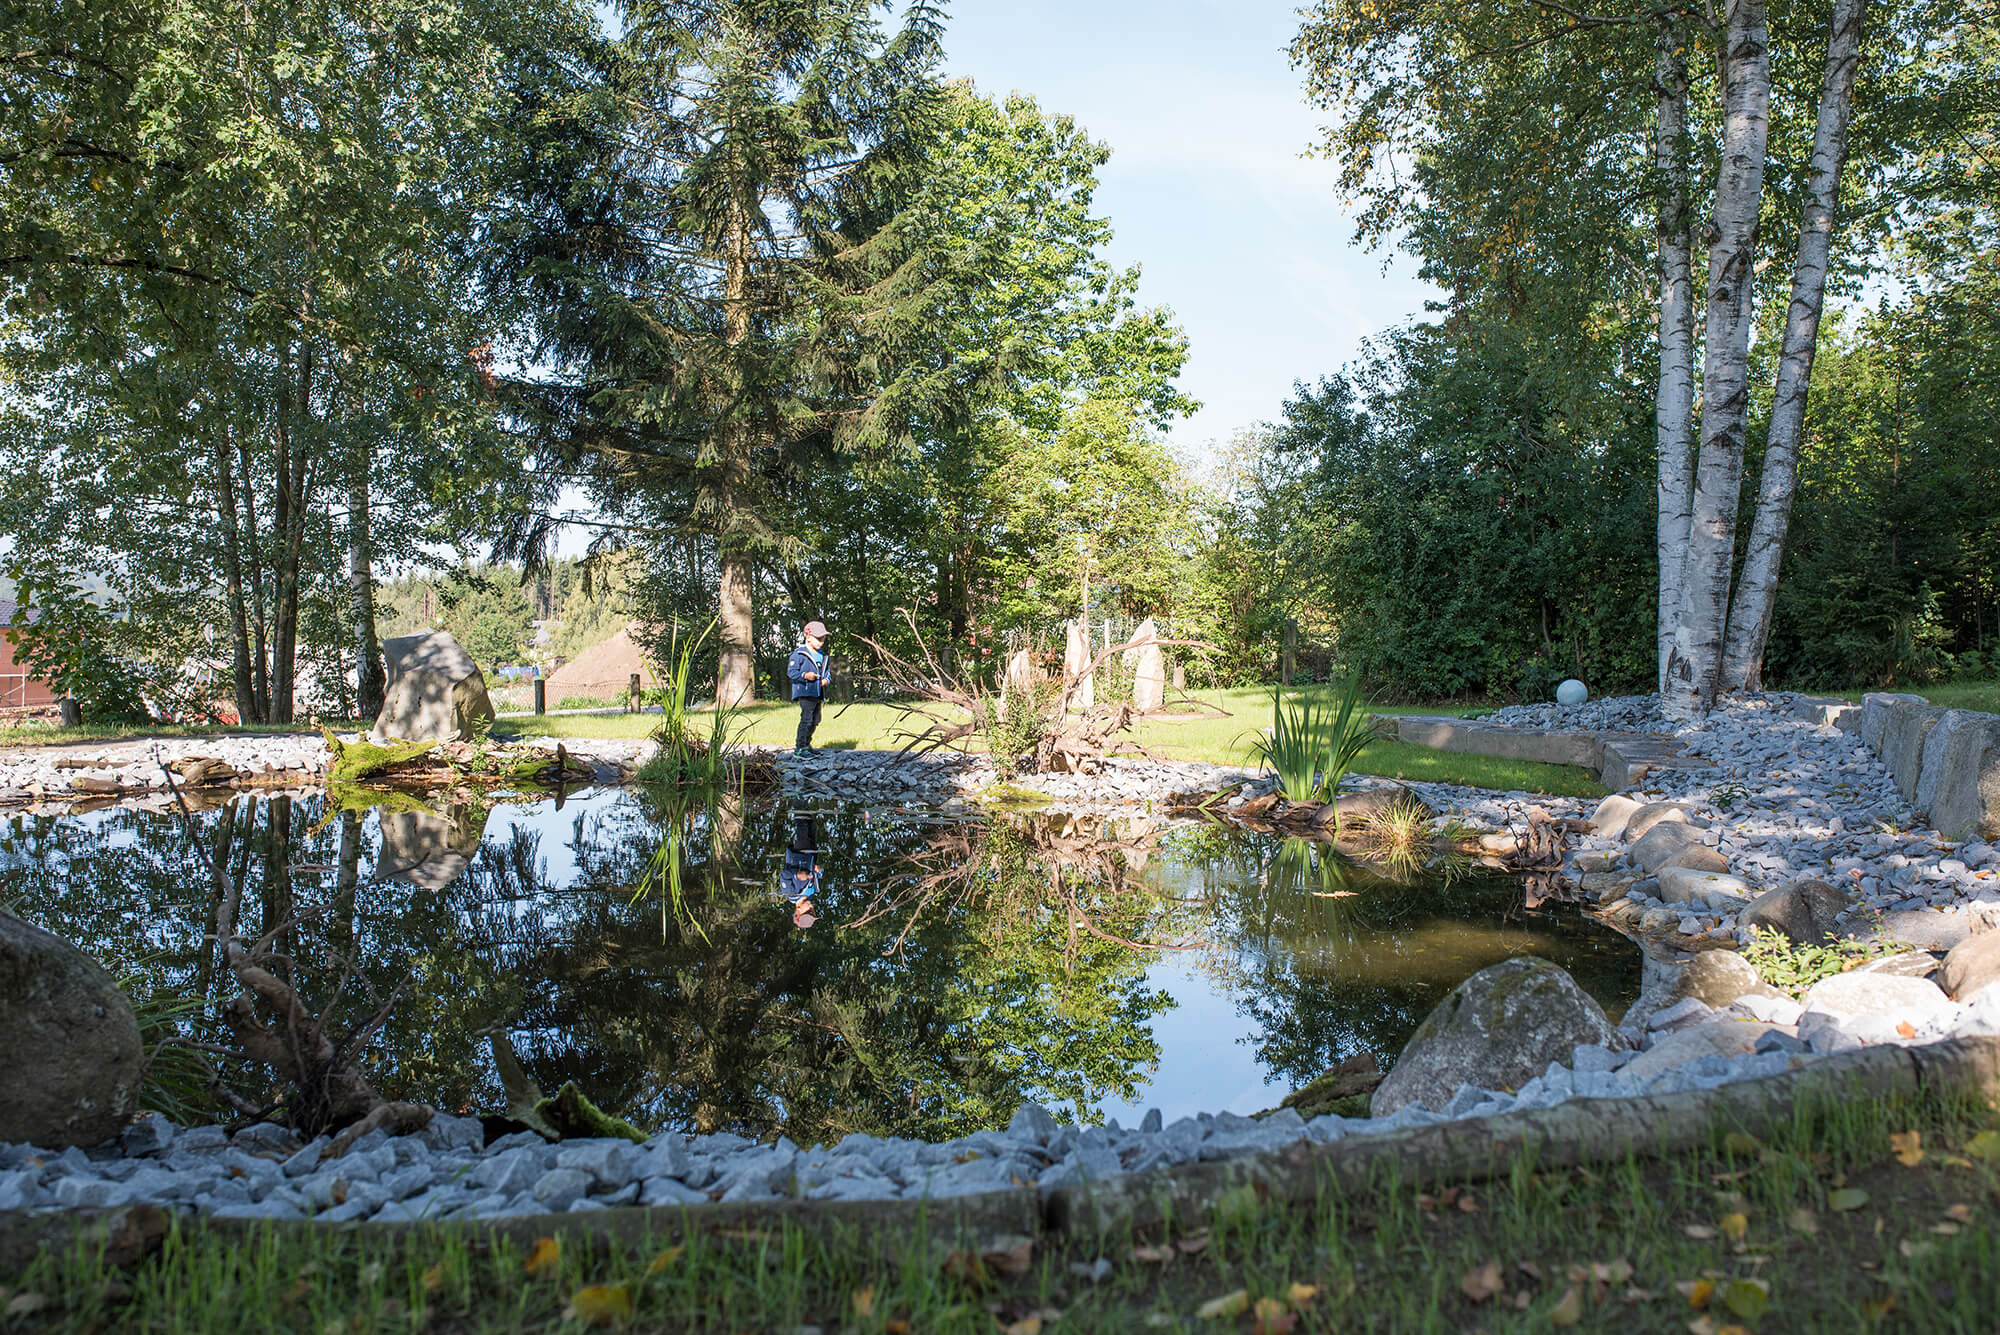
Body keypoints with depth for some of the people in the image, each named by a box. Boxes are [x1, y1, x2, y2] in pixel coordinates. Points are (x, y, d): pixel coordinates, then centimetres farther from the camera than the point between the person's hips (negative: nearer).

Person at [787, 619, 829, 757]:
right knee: (806, 719, -12)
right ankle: (800, 748, -8)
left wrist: (826, 679, 5)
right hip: (805, 692, -8)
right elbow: (791, 671, -10)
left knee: (815, 720, 12)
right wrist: (805, 676, -23)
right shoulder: (799, 653, -7)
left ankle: (807, 745, 25)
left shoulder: (822, 655, 17)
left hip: (818, 693, 8)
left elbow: (826, 671, 27)